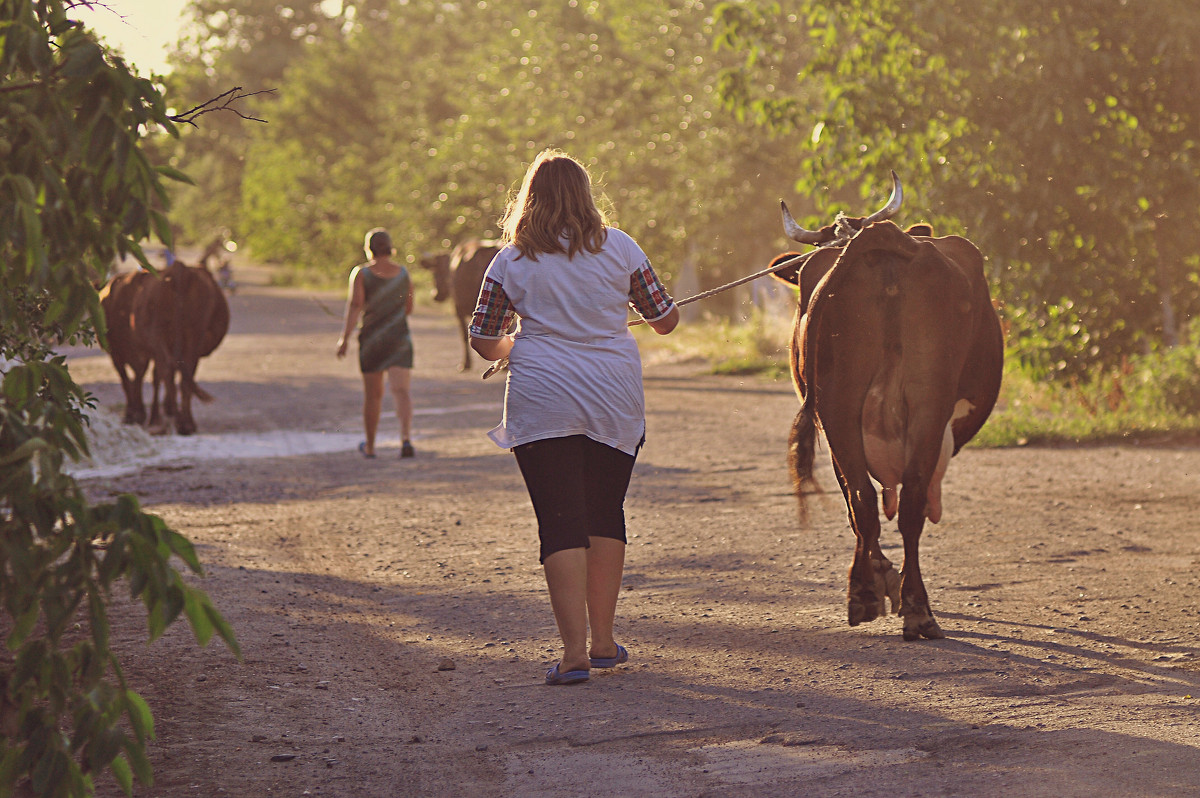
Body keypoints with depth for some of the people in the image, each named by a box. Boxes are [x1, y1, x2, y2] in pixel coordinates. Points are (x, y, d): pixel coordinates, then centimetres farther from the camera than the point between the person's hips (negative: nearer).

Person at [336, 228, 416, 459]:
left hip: (372, 338, -1)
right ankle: (406, 438, -32)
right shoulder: (403, 273, 4)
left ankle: (370, 446, 27)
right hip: (400, 338, 1)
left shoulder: (361, 274, -6)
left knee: (372, 394, 13)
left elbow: (355, 305, -17)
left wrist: (345, 338, -18)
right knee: (401, 391, -9)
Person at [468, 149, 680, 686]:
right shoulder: (618, 248, 1)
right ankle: (602, 641, 21)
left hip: (541, 402, -1)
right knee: (605, 516, 16)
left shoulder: (511, 261, 0)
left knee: (561, 523, -2)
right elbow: (666, 321, 7)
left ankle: (575, 651, -12)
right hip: (614, 400, 2)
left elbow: (483, 342, 1)